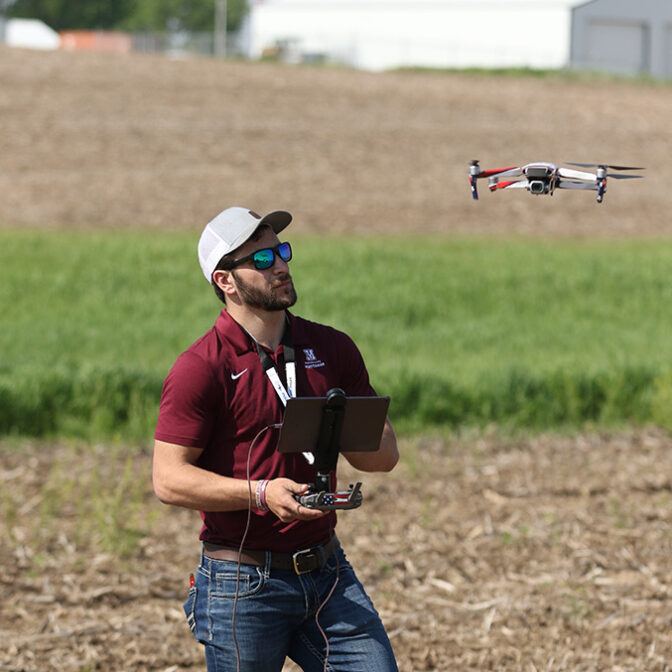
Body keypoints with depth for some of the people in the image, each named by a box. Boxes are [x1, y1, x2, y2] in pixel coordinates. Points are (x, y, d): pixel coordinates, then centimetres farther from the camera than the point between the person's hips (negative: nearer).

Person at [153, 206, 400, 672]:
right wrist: (261, 493, -23)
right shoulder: (201, 368, -8)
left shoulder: (331, 349, 9)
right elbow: (169, 479, -12)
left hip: (327, 572, 5)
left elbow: (384, 455, 9)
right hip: (244, 582, -5)